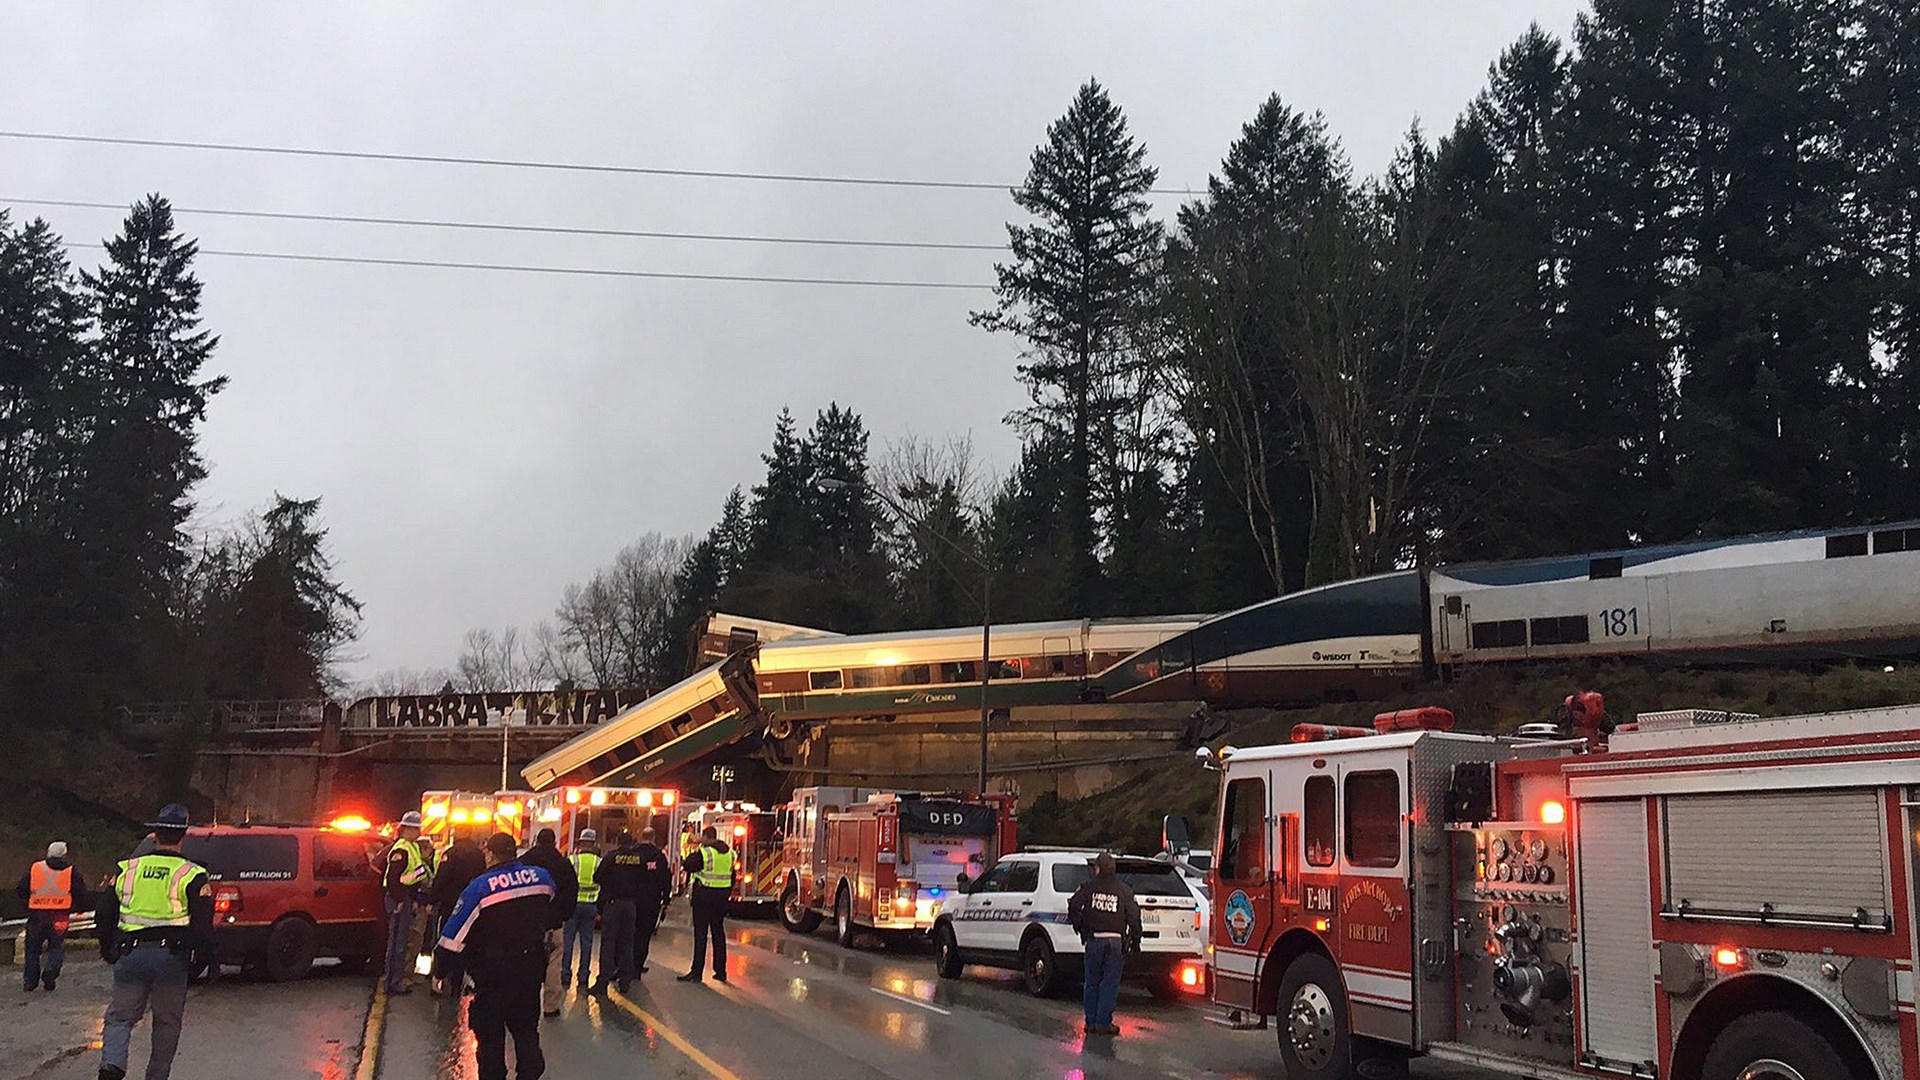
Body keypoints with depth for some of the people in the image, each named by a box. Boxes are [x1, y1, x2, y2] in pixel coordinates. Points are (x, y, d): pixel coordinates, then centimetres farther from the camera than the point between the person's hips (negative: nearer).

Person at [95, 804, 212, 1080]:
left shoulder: (126, 870, 7)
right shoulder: (191, 875, -3)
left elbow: (104, 915, 11)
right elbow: (202, 924, -6)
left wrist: (108, 951, 23)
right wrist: (194, 955, 10)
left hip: (129, 956, 2)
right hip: (171, 958, -2)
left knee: (119, 1017, 13)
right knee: (167, 1023, 14)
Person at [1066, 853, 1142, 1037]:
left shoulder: (1088, 886, 0)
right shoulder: (1124, 890, 2)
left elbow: (1074, 907, -8)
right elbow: (1134, 916, -2)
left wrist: (1080, 927, 6)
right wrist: (1135, 937, 10)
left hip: (1094, 940, 1)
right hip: (1115, 941, -1)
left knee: (1092, 982, 11)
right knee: (1110, 984, 4)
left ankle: (1091, 1022, 14)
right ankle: (1103, 1023, 2)